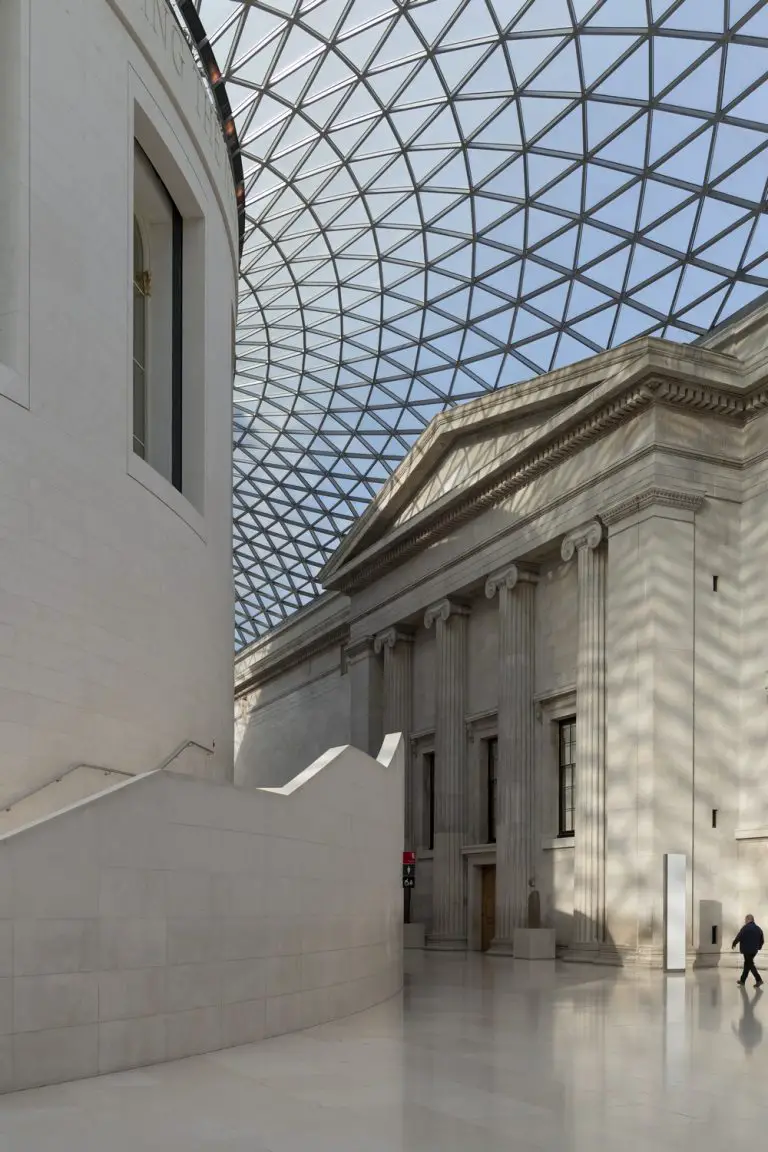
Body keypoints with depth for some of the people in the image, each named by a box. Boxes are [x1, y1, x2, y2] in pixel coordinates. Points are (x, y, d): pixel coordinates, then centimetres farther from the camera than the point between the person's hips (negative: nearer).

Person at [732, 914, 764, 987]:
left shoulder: (745, 928, -11)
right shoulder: (758, 929, 10)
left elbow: (738, 937, -13)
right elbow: (762, 940, 13)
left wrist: (733, 944, 2)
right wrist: (758, 947, 27)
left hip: (747, 949, -7)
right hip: (754, 950, 7)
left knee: (750, 964, -4)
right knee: (747, 964, 16)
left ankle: (759, 979, -16)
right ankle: (743, 980, 22)